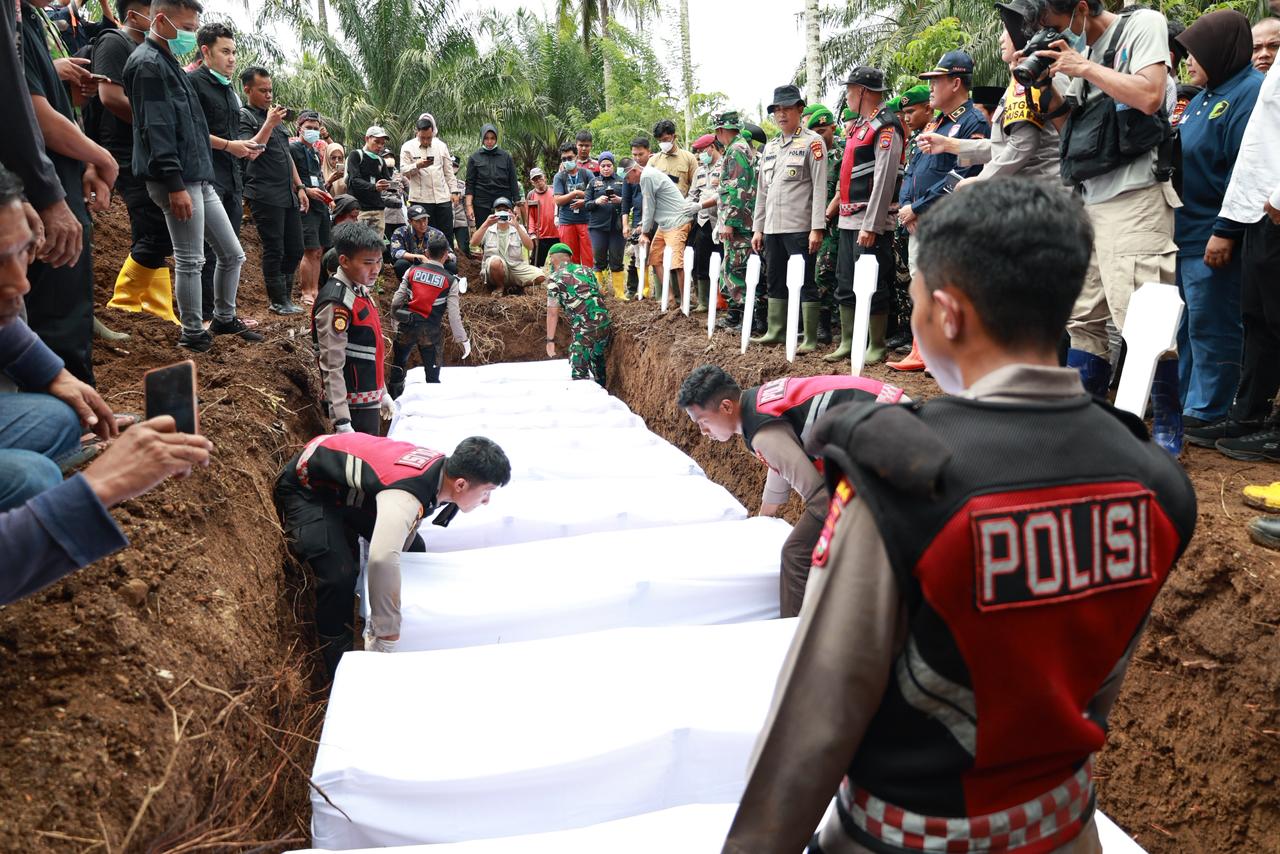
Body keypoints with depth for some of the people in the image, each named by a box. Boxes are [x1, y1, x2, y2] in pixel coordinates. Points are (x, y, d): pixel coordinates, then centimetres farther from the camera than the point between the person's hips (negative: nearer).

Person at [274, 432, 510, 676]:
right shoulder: (406, 493, -42)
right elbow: (382, 560, -57)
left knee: (413, 549, 8)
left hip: (348, 488, 8)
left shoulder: (443, 465, -15)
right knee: (340, 576, -26)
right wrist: (387, 639, -49)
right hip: (306, 487, -8)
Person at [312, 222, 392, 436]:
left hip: (369, 401, 9)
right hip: (353, 407, -9)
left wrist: (382, 393, 24)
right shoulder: (336, 304, -19)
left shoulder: (361, 292, 9)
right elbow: (331, 367, -22)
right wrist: (341, 422, -25)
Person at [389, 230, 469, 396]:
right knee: (432, 373, 9)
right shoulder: (450, 280, -5)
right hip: (431, 331, -2)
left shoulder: (412, 271, 0)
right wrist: (462, 339, 1)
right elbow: (454, 314, -7)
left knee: (398, 366, 20)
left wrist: (396, 321, 16)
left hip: (406, 327, 2)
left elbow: (397, 301, -1)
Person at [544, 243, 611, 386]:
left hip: (584, 331, -6)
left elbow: (552, 312, -4)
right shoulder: (585, 270, 15)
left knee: (579, 372, 3)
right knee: (597, 362, 24)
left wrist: (550, 340, 1)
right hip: (605, 324, 7)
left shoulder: (554, 278, -2)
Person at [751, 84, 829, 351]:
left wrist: (817, 228, -16)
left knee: (805, 283, -4)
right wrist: (758, 228, 14)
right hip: (772, 227, 7)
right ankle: (775, 331, 22)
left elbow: (819, 187, -9)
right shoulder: (770, 147, 17)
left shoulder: (812, 142, -2)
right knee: (775, 281, 12)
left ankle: (810, 339, 1)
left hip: (800, 227, -7)